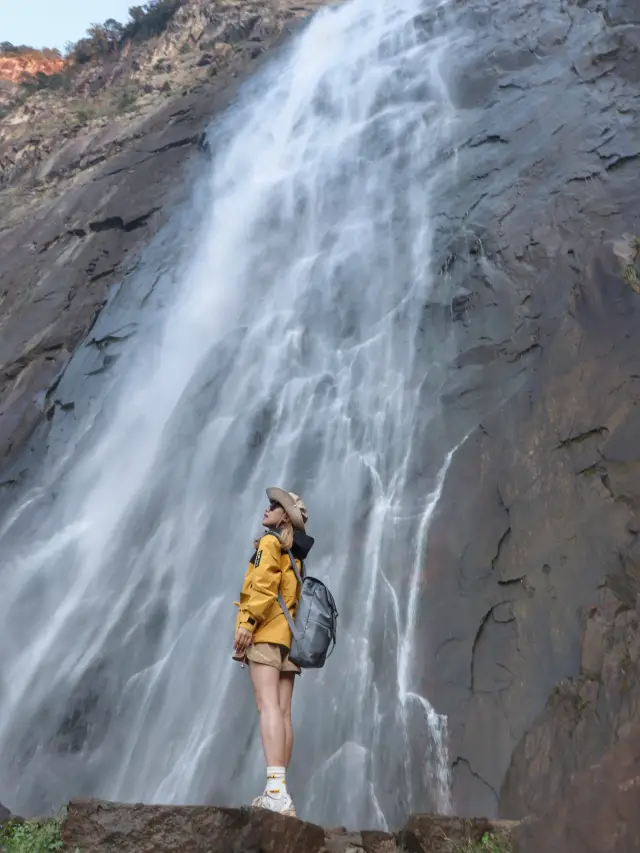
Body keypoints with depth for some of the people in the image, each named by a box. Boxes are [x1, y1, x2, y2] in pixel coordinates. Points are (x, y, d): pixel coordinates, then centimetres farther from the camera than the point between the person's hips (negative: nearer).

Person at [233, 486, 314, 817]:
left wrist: (247, 622, -19)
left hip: (267, 632, -8)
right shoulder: (295, 555, 25)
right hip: (288, 635, 8)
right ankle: (278, 792, 1)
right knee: (283, 712, 2)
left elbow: (264, 584, -15)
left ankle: (276, 790, -26)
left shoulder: (270, 542, 0)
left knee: (268, 705, -17)